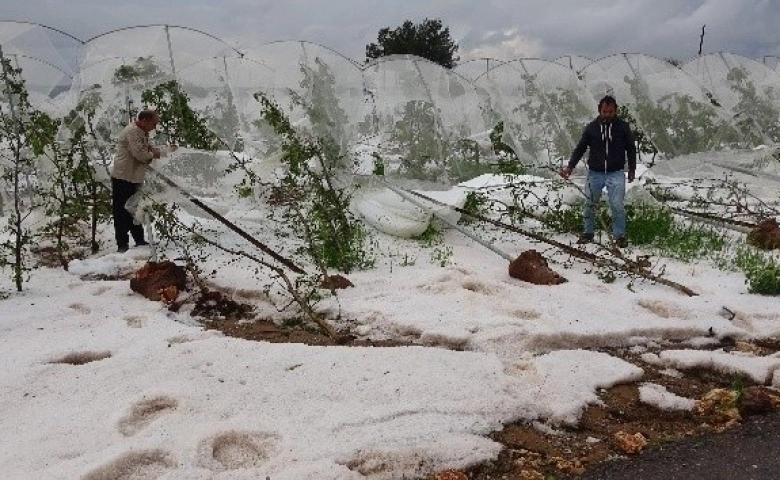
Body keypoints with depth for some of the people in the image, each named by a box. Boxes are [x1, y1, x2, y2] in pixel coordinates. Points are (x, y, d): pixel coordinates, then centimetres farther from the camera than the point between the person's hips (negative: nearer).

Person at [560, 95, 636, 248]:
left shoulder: (623, 127, 0)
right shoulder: (591, 128, 0)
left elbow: (631, 149, 10)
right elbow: (580, 148, 5)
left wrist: (632, 169, 10)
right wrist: (570, 166, -5)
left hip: (616, 173, -1)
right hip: (595, 173, 2)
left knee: (617, 205, -9)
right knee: (590, 204, 8)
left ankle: (620, 235, 3)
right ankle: (588, 233, 23)